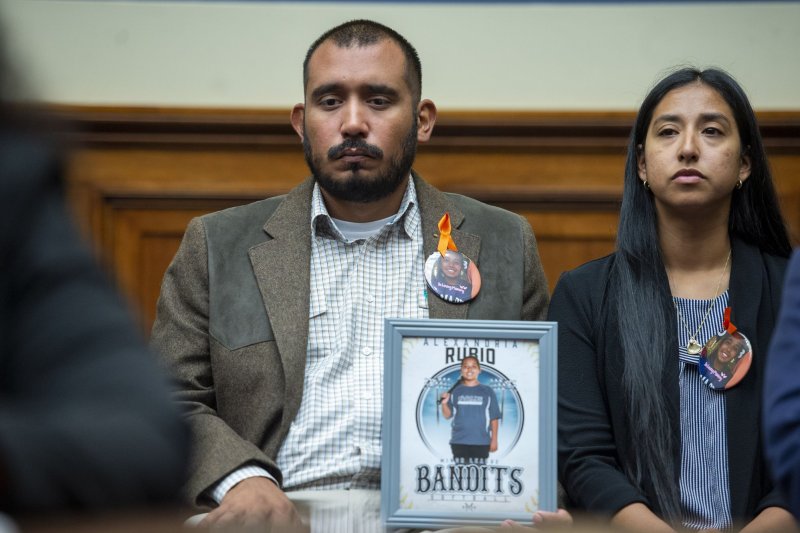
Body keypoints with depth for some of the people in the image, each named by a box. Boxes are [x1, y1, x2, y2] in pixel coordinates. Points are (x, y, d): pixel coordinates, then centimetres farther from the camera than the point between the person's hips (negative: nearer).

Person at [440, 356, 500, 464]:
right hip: (459, 441, 1)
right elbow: (448, 415, 7)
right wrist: (444, 403, -13)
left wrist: (494, 440, -1)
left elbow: (494, 417, 3)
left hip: (481, 442, -1)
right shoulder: (455, 391, 5)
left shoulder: (487, 392, 1)